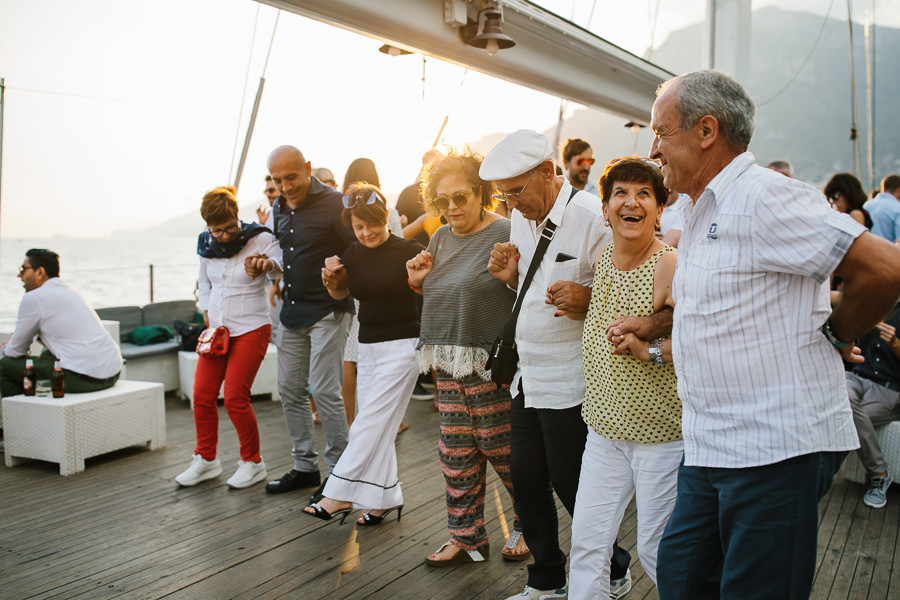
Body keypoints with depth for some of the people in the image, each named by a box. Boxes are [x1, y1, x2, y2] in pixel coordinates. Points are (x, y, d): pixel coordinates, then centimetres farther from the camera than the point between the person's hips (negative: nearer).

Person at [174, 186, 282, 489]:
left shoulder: (261, 240, -11)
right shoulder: (206, 244, 5)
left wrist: (268, 265, -38)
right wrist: (208, 314, 9)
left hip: (251, 329, -5)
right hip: (217, 328, 5)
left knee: (235, 398, -8)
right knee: (202, 395, 4)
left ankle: (252, 462, 11)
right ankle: (206, 459, 24)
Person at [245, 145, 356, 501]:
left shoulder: (333, 204, -12)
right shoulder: (280, 209, 11)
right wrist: (268, 265, 5)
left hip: (327, 310, -8)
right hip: (292, 310, 8)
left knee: (324, 389, -7)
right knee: (290, 389, 11)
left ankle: (339, 470, 8)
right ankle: (305, 467, 24)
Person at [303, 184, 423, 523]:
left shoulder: (408, 251, -10)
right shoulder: (353, 254, 6)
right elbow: (339, 294, 20)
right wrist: (331, 276, -1)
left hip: (401, 346, -6)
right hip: (367, 346, 6)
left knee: (370, 424, -5)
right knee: (377, 428, 9)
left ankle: (340, 495, 4)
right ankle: (386, 498, 19)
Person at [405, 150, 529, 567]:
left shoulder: (505, 233, -10)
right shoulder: (441, 238, 14)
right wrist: (418, 282, 5)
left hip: (492, 363, -7)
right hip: (449, 364, 7)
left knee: (501, 449, 3)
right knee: (456, 453, 11)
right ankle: (466, 537, 25)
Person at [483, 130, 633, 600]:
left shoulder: (592, 216, -16)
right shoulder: (520, 218, 8)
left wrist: (587, 299, -31)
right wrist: (511, 276, -2)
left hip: (570, 381, -7)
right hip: (528, 376, 8)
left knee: (571, 486, 4)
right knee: (527, 483, 14)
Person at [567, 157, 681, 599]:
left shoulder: (671, 266, -17)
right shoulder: (601, 257, 4)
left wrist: (652, 350, -27)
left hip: (662, 435, -6)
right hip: (604, 430, 6)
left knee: (656, 551, 8)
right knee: (587, 539, 9)